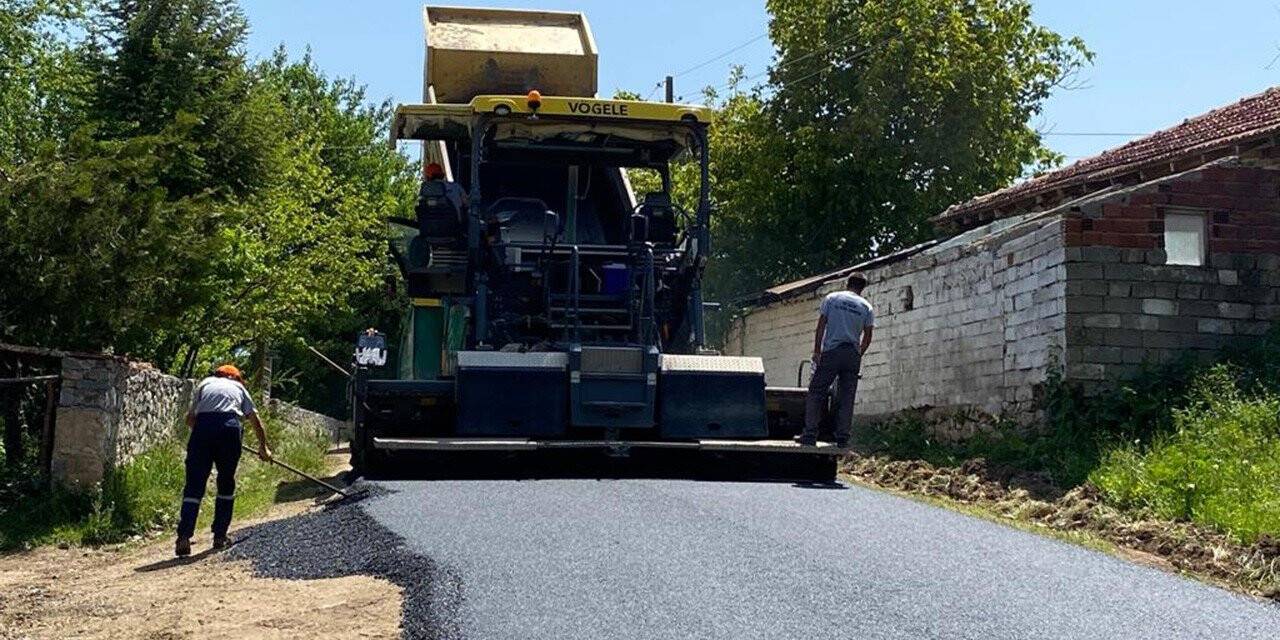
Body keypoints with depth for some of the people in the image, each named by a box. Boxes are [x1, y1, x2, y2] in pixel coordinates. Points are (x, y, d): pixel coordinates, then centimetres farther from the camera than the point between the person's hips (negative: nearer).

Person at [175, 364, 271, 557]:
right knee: (226, 483, 16)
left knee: (194, 485, -1)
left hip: (203, 426, 0)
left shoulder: (205, 383, 28)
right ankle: (220, 536, 17)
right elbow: (256, 422, 36)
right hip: (229, 427, 0)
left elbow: (190, 418, 18)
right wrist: (263, 448, 48)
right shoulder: (239, 387, 30)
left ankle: (184, 538, -14)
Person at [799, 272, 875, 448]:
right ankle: (842, 438, 4)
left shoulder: (831, 298, 4)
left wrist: (817, 351, 1)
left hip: (831, 352, -2)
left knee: (816, 393, 2)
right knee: (847, 398, 6)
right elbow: (867, 337, 6)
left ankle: (810, 435, -5)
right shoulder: (867, 307, 8)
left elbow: (821, 326, -1)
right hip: (853, 355, 2)